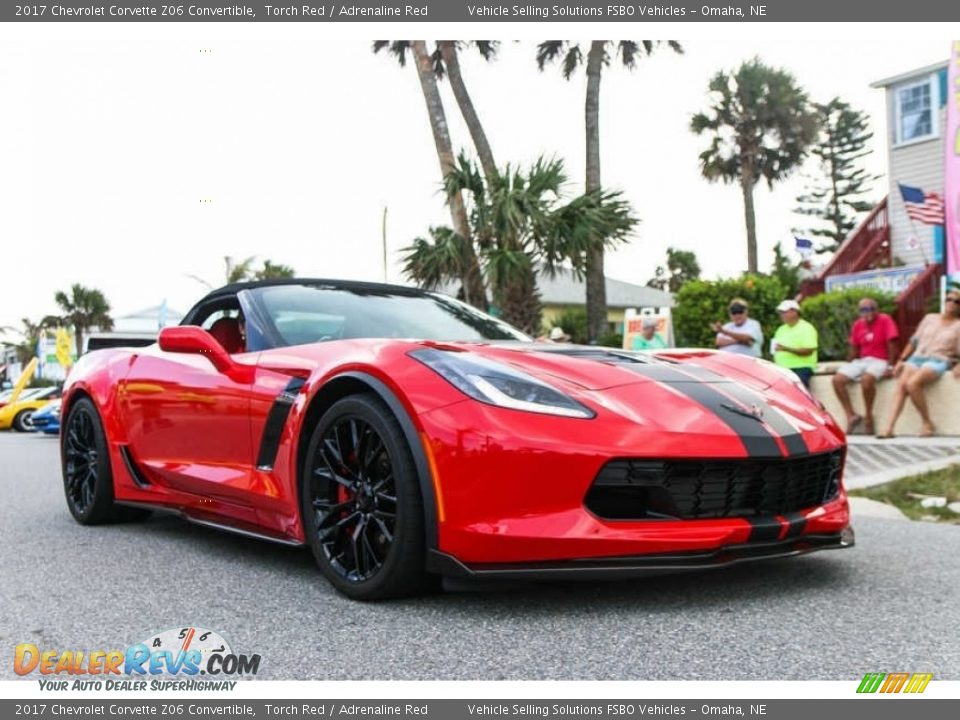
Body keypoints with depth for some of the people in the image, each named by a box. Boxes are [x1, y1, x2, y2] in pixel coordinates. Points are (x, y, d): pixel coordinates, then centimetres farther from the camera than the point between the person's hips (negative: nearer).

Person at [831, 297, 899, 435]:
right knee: (837, 380, -17)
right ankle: (851, 416, -9)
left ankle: (868, 416, -16)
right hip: (861, 361, 6)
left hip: (880, 361, -6)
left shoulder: (885, 320, -6)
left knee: (866, 379, -37)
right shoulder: (858, 324, 10)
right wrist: (847, 366, 8)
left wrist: (890, 366, -18)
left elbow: (891, 345, -11)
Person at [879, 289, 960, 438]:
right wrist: (901, 360, 12)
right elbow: (914, 341, 21)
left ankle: (927, 423, -19)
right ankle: (889, 427, -37)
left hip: (938, 361, -4)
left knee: (912, 383, -35)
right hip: (917, 358, 4)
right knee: (901, 384, -27)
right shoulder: (930, 318, 20)